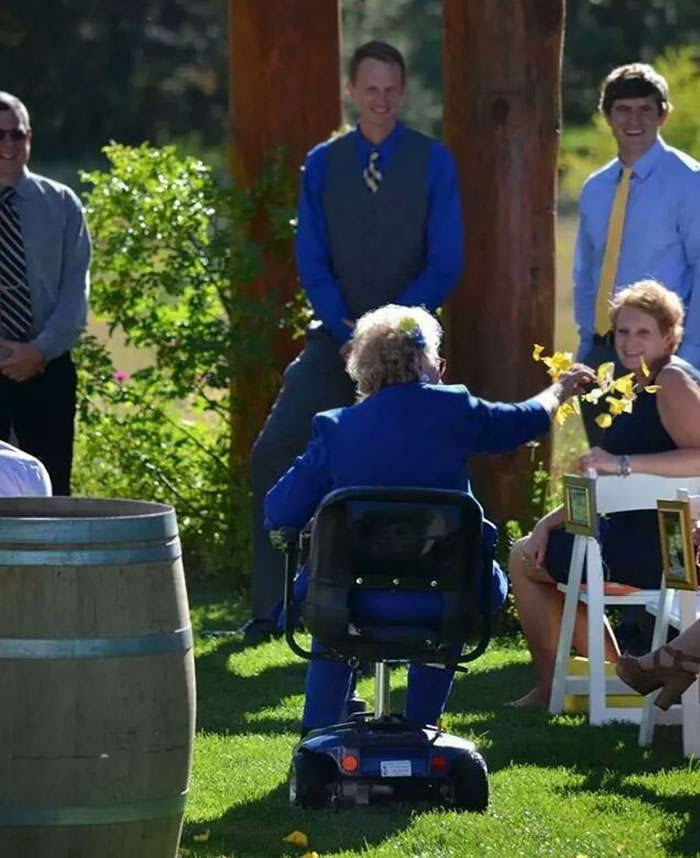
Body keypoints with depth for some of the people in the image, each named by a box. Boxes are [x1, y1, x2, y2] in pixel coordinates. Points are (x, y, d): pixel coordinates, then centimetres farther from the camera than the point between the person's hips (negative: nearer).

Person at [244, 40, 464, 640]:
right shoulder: (323, 163, 6)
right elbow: (311, 260, 3)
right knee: (273, 455, -9)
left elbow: (445, 264, -5)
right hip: (337, 339, 2)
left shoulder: (432, 162, -1)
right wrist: (345, 329, -12)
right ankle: (272, 606, -4)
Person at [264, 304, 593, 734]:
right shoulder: (452, 409, 0)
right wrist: (561, 390, 42)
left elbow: (281, 513, 0)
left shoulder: (335, 428, -1)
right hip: (441, 600, 0)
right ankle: (420, 727, 39)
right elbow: (526, 421, 20)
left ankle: (319, 733, 32)